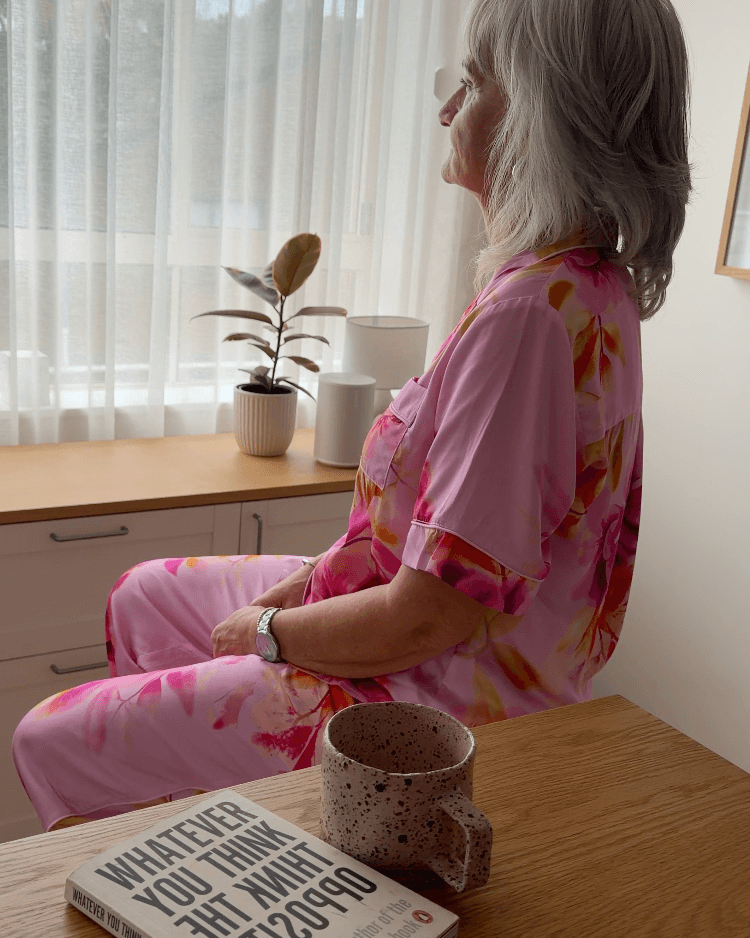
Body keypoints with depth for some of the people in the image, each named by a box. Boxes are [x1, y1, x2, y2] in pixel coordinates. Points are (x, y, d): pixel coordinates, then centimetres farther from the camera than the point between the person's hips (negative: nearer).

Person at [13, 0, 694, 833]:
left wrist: (269, 630, -10)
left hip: (445, 698, -10)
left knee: (47, 742, -2)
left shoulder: (530, 312, -30)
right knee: (145, 595, 24)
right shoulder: (589, 284, 3)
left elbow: (431, 617, -29)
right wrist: (314, 578, 3)